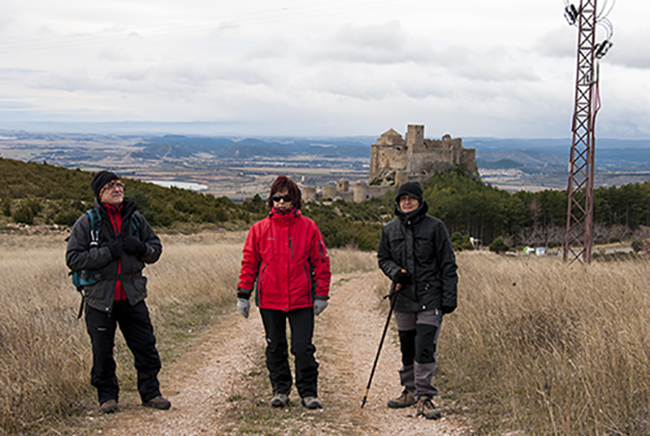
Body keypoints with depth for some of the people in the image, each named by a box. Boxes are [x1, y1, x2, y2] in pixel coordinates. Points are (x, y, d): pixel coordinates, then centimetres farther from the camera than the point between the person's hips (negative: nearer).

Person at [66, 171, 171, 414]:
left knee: (146, 348, 5)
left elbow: (156, 249, 15)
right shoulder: (87, 223, -4)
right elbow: (73, 259, -9)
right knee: (102, 353, 6)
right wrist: (107, 252, -18)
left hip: (132, 297, 3)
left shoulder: (135, 218, 7)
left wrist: (141, 248, -8)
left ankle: (150, 393, 20)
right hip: (100, 299, -3)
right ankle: (107, 396, 23)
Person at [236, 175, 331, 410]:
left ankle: (309, 392, 10)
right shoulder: (259, 229, 3)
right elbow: (249, 263, 7)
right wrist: (243, 295, 3)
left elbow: (321, 262, 3)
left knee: (303, 348, -2)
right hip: (269, 300, 2)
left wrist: (321, 294, 0)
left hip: (301, 300, -2)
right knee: (275, 348, 11)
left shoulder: (308, 227, 0)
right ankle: (280, 389, 24)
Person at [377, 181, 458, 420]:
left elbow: (448, 264, -2)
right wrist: (394, 271, -5)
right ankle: (410, 390, 29)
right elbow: (383, 257, 18)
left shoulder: (435, 227, -3)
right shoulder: (390, 230, 7)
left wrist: (449, 297, -6)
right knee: (407, 348, 13)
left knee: (425, 349, -10)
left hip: (430, 298, -4)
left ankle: (424, 397, -2)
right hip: (403, 298, 4)